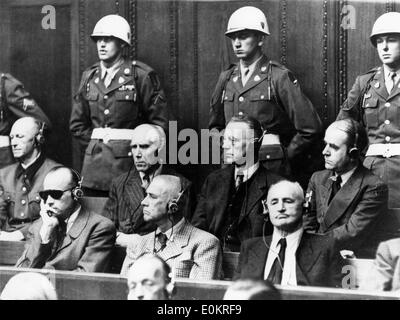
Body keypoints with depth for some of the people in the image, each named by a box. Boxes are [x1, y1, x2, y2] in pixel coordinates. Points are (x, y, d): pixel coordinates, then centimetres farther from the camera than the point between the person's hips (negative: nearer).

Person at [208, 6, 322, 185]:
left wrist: (284, 156, -2)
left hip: (272, 170, -4)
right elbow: (215, 125, 25)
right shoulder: (226, 78, 12)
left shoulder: (279, 77, -4)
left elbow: (311, 128, -8)